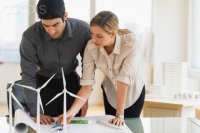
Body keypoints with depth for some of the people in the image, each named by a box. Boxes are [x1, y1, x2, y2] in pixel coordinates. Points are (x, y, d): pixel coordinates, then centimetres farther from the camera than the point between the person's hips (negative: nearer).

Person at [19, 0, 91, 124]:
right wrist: (36, 112, -24)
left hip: (70, 81, 1)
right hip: (44, 83, -1)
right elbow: (28, 75, -21)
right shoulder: (30, 36, -27)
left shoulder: (83, 30, -24)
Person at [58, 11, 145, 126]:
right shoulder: (91, 47, -26)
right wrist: (72, 111, -38)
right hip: (110, 91, 2)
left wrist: (120, 115, -35)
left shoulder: (130, 42, -34)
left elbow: (124, 80, -34)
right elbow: (87, 85, -26)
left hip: (133, 90, -2)